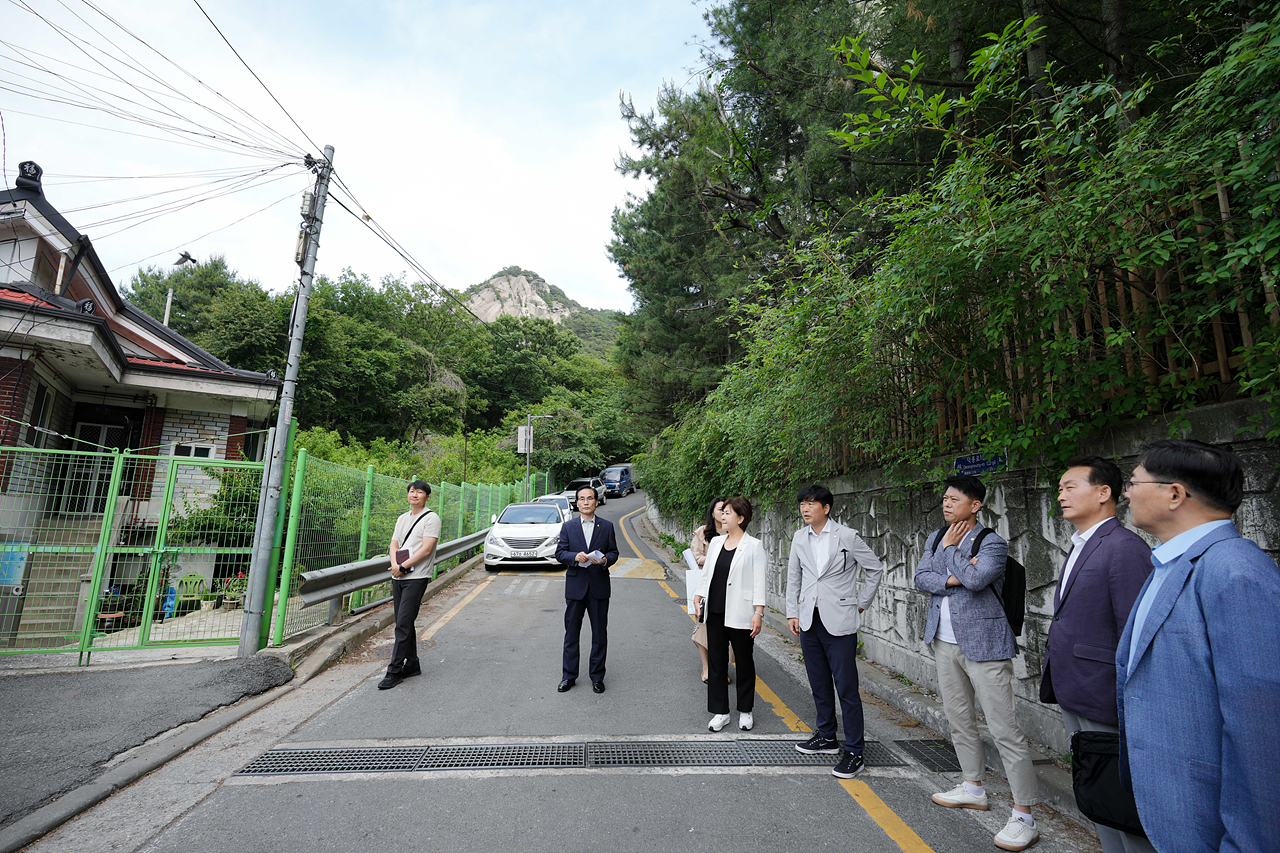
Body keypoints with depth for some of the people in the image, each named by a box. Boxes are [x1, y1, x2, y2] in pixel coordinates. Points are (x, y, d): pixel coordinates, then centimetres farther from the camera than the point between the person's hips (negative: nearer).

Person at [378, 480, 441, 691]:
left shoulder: (431, 518, -6)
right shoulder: (402, 519, 17)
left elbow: (426, 549, -14)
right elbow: (394, 544, 13)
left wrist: (403, 567, -14)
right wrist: (394, 564, -7)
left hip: (416, 578, -7)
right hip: (398, 578, 7)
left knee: (403, 625, -8)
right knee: (404, 624, 12)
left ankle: (394, 671, -2)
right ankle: (412, 665, 23)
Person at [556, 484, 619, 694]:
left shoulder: (606, 527, 3)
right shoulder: (568, 526, 3)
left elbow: (614, 552, 4)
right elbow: (559, 553, 0)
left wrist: (605, 560, -17)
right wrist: (575, 556, -19)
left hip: (599, 586, 0)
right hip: (575, 586, 0)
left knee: (600, 634, 8)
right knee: (571, 633, 9)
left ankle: (597, 676, 23)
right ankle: (569, 676, 23)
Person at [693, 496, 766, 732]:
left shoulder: (754, 545, -7)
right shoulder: (716, 542, 8)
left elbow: (759, 581, -10)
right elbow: (706, 571, 15)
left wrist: (758, 613, -14)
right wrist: (699, 595, 6)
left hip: (740, 615, -5)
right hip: (715, 612, 5)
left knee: (744, 662, 11)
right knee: (716, 662, 10)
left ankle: (745, 711, 30)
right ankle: (720, 712, 24)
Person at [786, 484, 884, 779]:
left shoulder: (847, 536, -10)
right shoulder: (800, 537, 5)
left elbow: (876, 569, 1)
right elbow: (793, 577, 13)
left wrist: (861, 604, 2)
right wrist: (792, 613, 8)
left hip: (839, 622, -5)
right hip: (809, 621, 5)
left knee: (846, 689, 0)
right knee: (819, 685, 17)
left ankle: (854, 752, 13)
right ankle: (826, 737, 34)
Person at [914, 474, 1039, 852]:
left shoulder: (992, 542, -11)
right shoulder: (936, 538, 8)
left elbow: (975, 578, -26)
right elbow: (921, 576, 0)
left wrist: (951, 550, -12)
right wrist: (951, 580, -17)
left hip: (983, 643, -7)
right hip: (945, 641, 7)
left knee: (1004, 728, -4)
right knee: (957, 715, 18)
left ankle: (1024, 817, 7)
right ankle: (973, 788, 34)